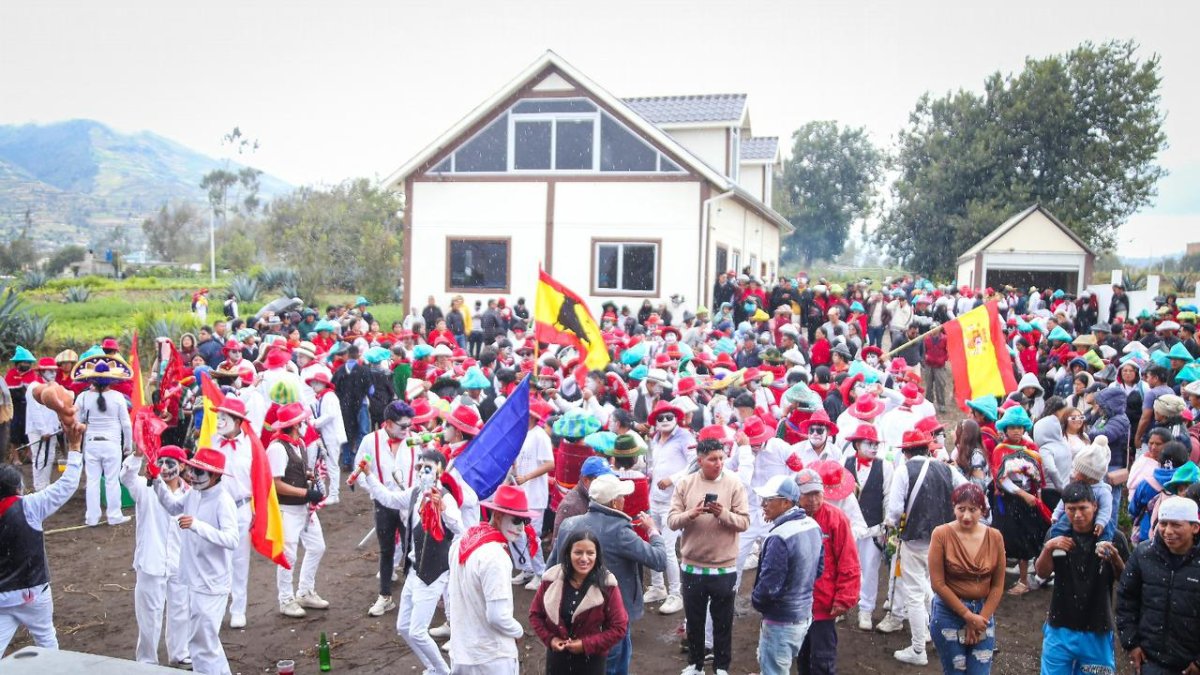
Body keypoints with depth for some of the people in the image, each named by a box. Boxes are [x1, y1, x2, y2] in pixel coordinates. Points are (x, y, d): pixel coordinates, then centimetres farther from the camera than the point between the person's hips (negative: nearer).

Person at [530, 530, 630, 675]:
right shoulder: (551, 580, -9)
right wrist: (549, 638, -11)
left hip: (591, 660, -2)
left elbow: (619, 627, -13)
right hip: (557, 656, 2)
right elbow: (535, 614, 3)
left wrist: (587, 644, -19)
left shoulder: (607, 585, -17)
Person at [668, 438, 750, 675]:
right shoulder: (685, 484, -3)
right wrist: (692, 513, -24)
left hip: (724, 568, -2)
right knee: (694, 619, 17)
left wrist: (723, 514, -26)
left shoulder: (734, 484, -7)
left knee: (723, 621, 13)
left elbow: (744, 522, -9)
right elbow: (672, 521, -6)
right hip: (692, 566, 2)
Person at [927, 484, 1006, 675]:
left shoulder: (995, 537, -3)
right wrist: (968, 616, -11)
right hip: (949, 613, -2)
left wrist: (981, 618, -6)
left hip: (983, 613, 3)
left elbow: (998, 585, 2)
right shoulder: (941, 534, -13)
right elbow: (937, 583, -11)